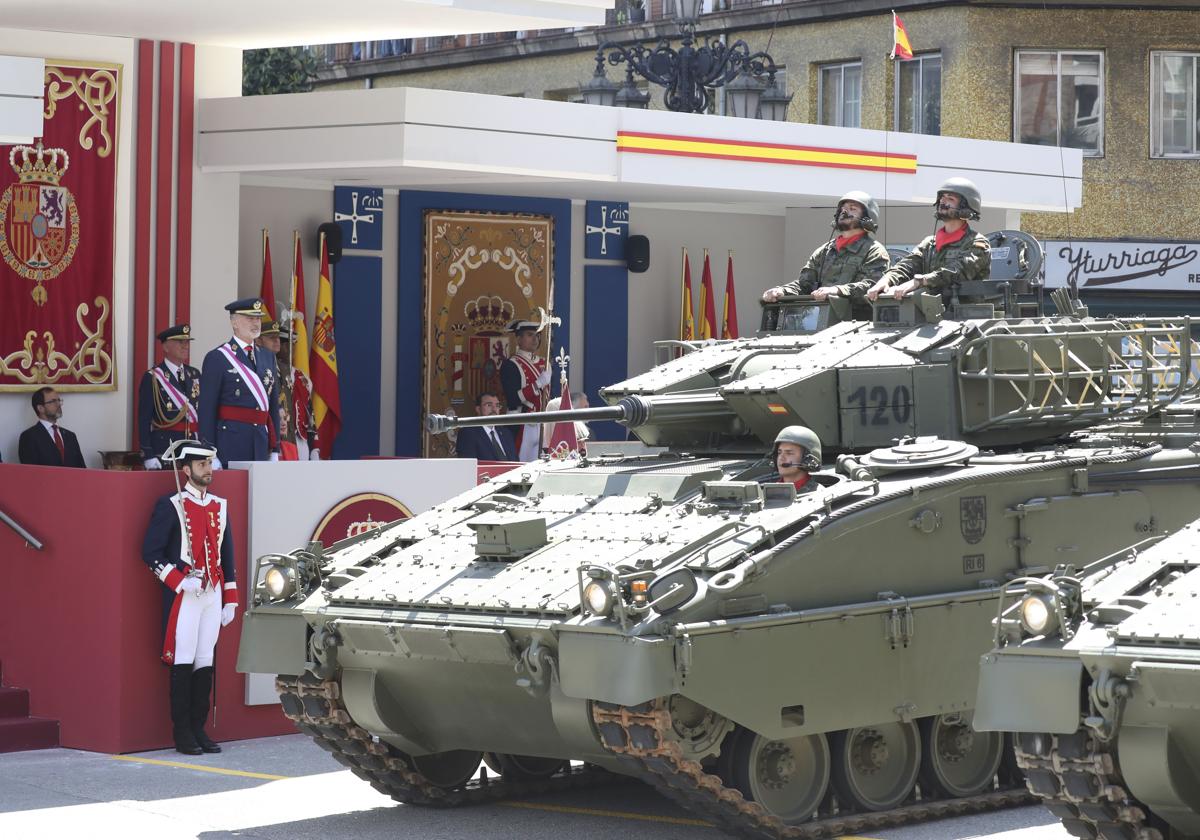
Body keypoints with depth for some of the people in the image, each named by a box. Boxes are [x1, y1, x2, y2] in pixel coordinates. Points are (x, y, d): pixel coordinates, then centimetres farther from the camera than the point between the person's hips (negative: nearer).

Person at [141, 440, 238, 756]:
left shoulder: (220, 507, 14)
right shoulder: (170, 506, -4)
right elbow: (151, 552, -7)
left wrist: (230, 599, 13)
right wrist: (180, 582, -16)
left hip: (213, 594, 6)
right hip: (184, 596, -6)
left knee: (206, 662, 6)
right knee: (183, 662, -4)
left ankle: (199, 728, 12)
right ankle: (183, 733, 1)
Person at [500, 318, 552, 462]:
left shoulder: (543, 363, 14)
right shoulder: (510, 365, -8)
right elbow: (513, 398, -17)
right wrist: (539, 384, -21)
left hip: (543, 426, 7)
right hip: (522, 427, -7)